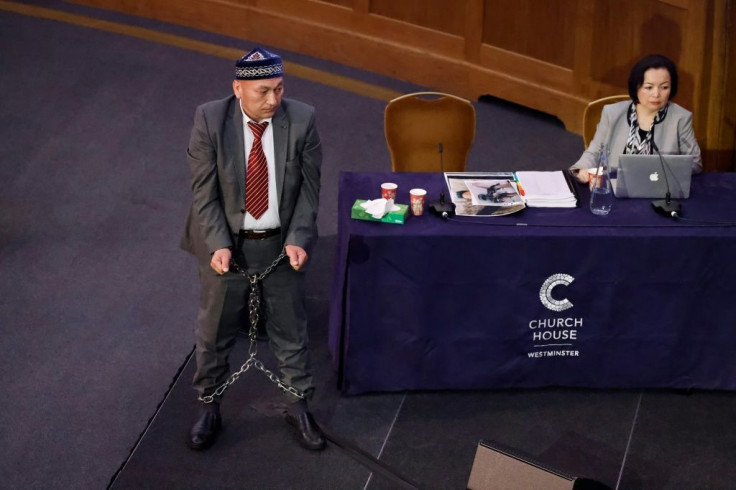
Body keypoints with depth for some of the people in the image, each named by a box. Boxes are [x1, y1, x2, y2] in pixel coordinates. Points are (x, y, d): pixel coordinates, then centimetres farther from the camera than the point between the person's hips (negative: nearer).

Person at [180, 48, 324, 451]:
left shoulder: (301, 120, -13)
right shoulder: (210, 120, -15)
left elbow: (308, 188, -6)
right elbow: (204, 191, -11)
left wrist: (298, 238, -16)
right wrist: (218, 244, -20)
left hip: (282, 244, 1)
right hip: (227, 242, -1)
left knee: (290, 329, 15)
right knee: (214, 331, 14)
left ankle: (297, 407, 35)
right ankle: (209, 408, 35)